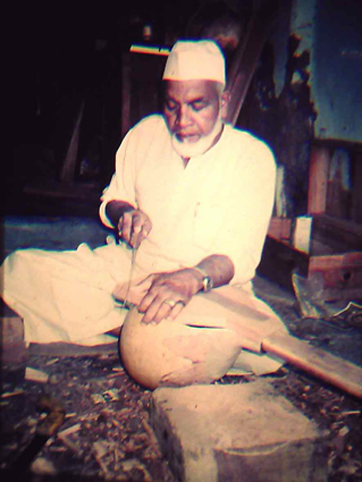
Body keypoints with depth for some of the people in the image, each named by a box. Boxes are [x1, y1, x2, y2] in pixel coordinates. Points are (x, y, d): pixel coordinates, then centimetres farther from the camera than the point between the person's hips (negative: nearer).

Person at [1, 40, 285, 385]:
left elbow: (239, 254, -18)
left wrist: (192, 279, -40)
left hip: (211, 287, -3)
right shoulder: (147, 133, 2)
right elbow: (112, 200, 14)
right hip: (129, 267, 4)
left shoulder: (253, 157, -9)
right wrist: (124, 212, -13)